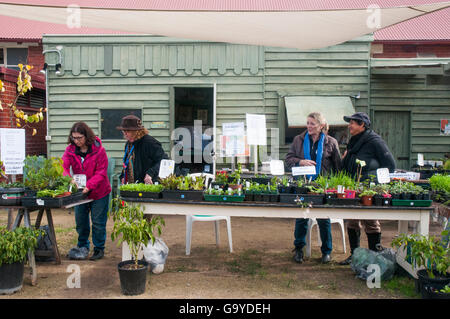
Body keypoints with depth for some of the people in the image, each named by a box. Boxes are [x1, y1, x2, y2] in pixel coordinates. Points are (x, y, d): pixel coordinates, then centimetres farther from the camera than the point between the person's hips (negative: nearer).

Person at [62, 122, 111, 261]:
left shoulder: (98, 150, -15)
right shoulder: (70, 150, -4)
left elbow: (101, 172, -16)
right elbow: (64, 166, -14)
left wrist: (89, 186, -28)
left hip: (99, 192, -4)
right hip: (79, 192, 4)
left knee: (98, 222, 4)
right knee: (80, 221, 15)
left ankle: (99, 248, 19)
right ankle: (82, 246, 33)